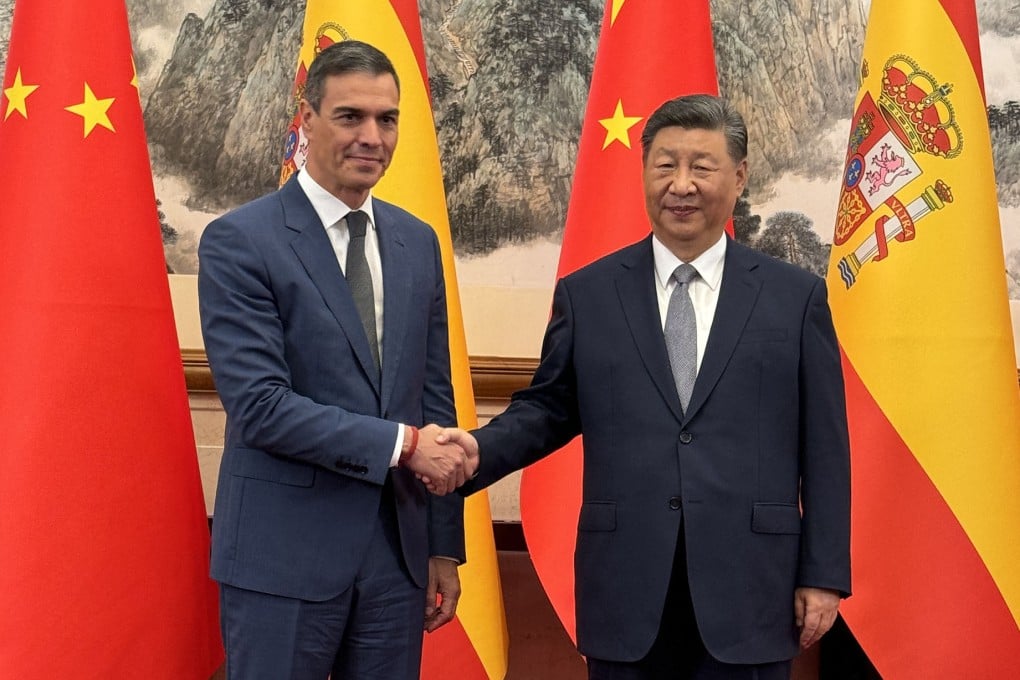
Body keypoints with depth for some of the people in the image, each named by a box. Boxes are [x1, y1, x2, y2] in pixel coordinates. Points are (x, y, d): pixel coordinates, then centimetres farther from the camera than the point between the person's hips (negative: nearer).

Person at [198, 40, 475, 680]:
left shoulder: (418, 242, 9)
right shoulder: (239, 241, -8)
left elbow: (434, 396, 11)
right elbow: (258, 404, -16)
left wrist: (444, 546, 11)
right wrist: (400, 444, -16)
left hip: (398, 552, 5)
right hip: (284, 555, -5)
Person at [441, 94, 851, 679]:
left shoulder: (797, 296, 4)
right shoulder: (586, 294, 6)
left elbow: (824, 449, 3)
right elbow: (549, 408, 11)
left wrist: (824, 575, 0)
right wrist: (481, 449, -9)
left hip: (749, 588, 0)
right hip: (626, 589, 1)